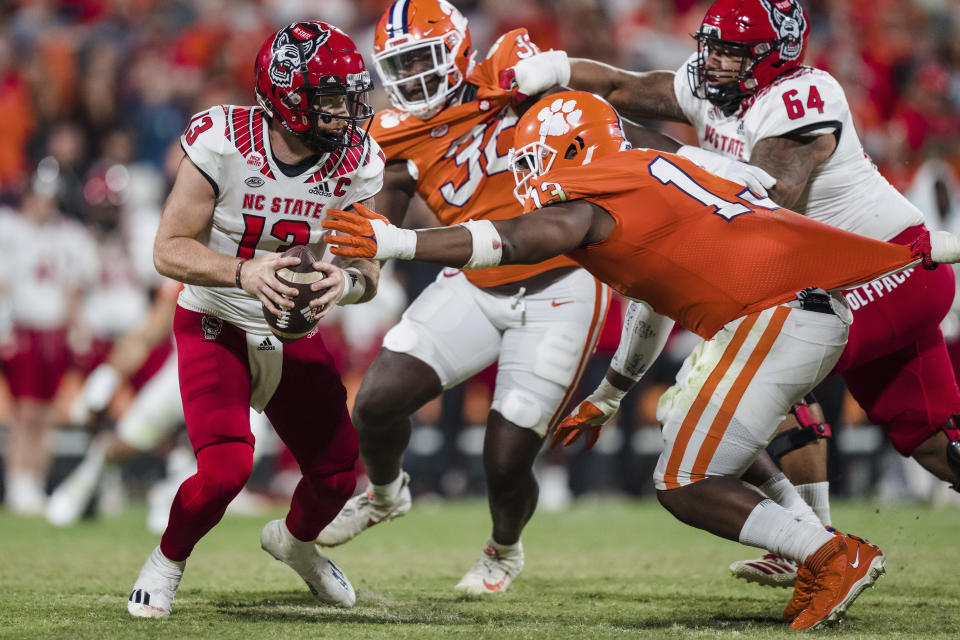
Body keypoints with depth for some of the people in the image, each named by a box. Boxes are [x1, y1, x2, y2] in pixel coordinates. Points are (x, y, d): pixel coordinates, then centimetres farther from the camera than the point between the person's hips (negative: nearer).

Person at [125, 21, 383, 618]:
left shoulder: (357, 164, -12)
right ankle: (168, 561, 8)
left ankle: (294, 540, 41)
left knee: (338, 475, 4)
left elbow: (368, 273, -7)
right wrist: (242, 271, -38)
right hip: (216, 328, -4)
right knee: (226, 468, -23)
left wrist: (346, 280, -32)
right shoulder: (223, 143, -23)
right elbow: (169, 250, -20)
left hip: (297, 337, 4)